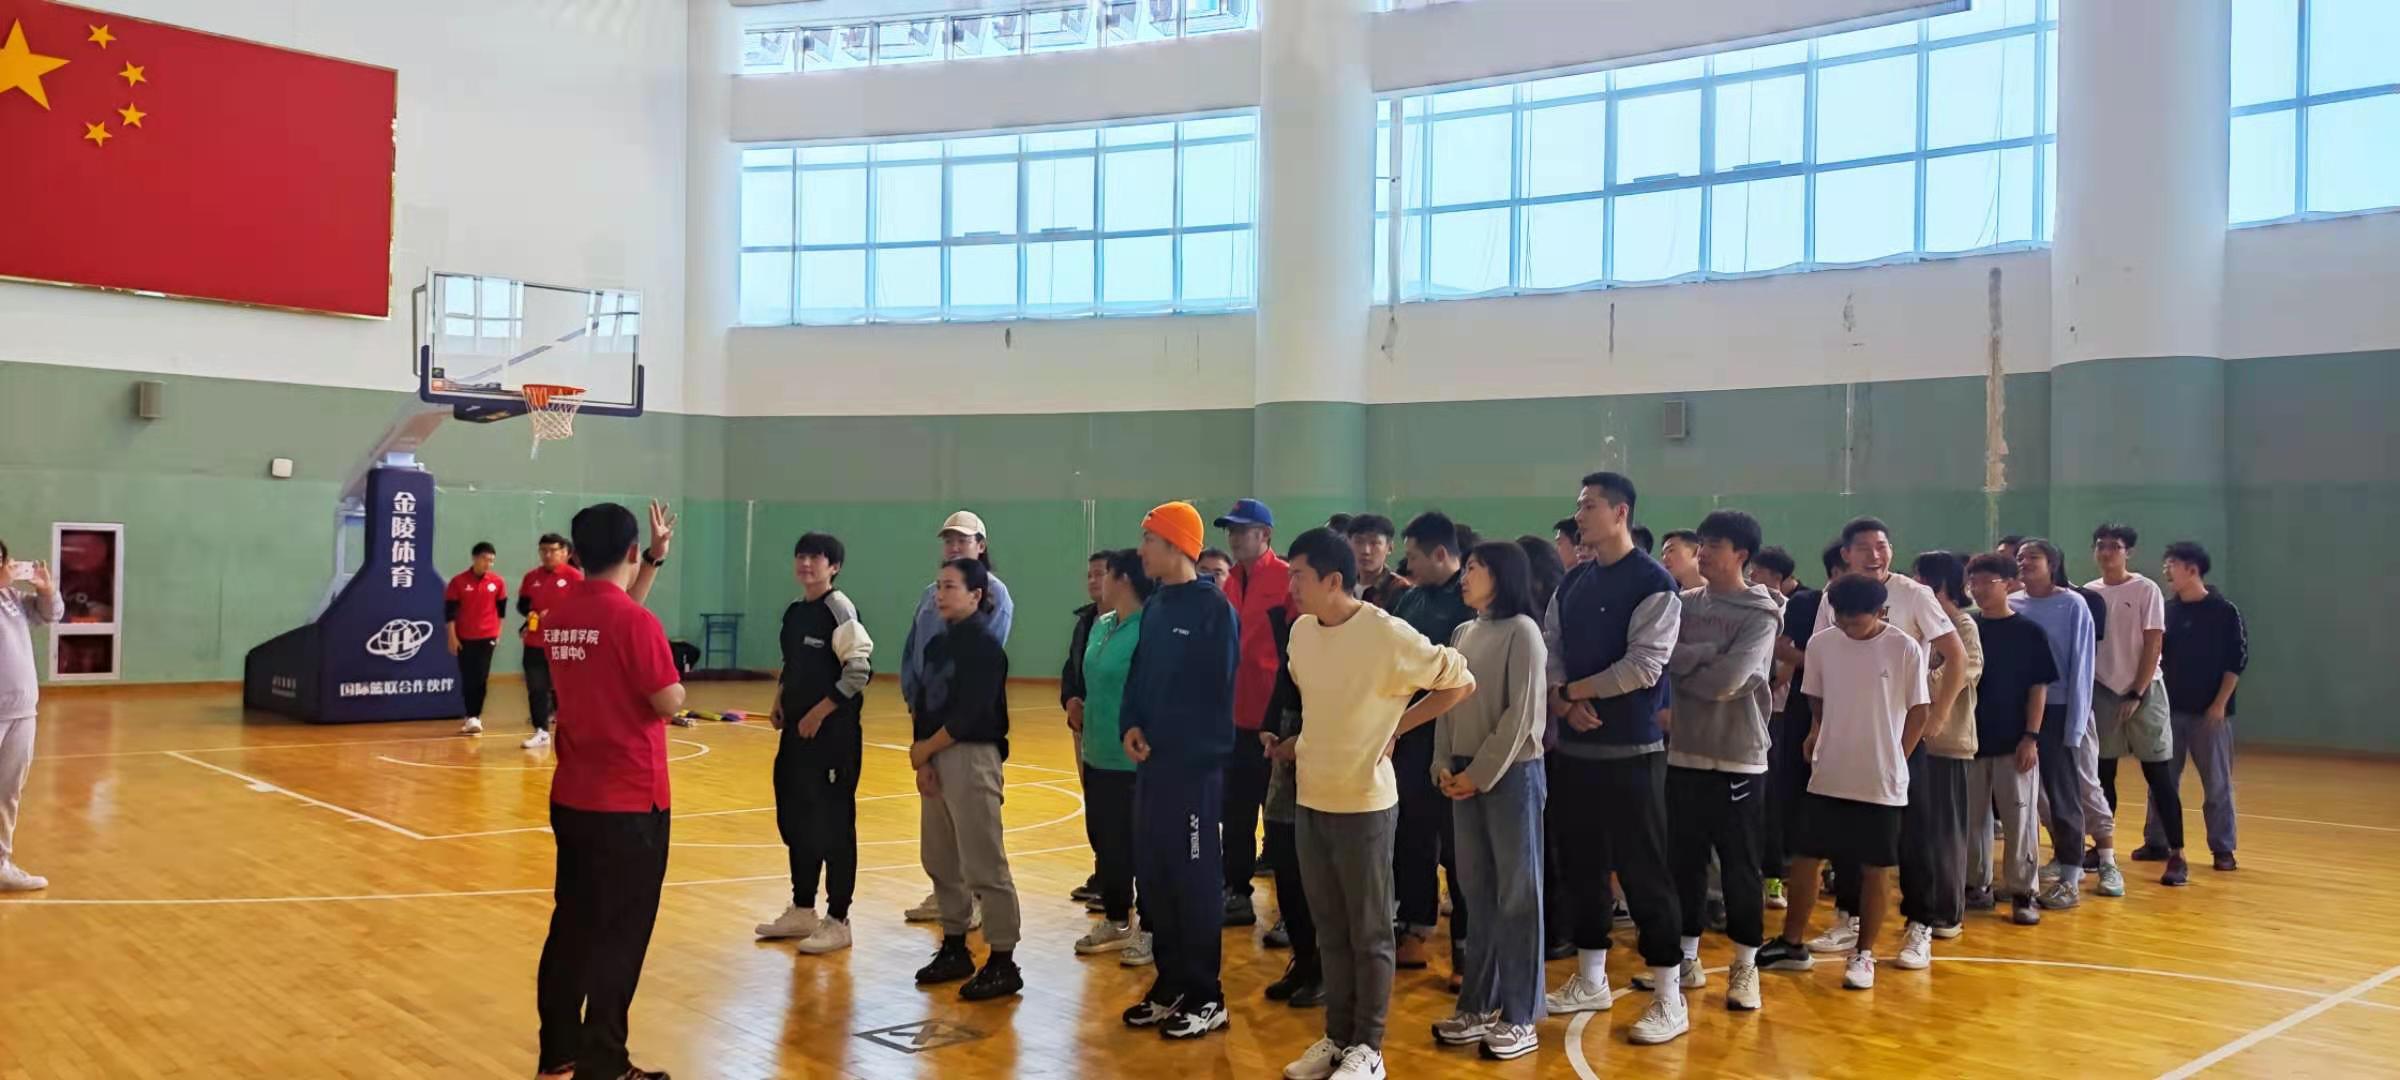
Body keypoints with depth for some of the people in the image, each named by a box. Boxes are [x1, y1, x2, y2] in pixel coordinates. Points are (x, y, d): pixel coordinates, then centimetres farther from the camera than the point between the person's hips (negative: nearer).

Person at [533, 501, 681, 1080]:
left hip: (571, 797, 7)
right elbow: (669, 703, -18)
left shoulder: (556, 609, 4)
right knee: (620, 935, 2)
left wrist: (656, 559, 20)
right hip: (630, 802, -7)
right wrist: (673, 683, 4)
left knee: (572, 923, 16)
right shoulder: (635, 621, -19)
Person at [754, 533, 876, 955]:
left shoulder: (840, 610, -13)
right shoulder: (794, 611, 12)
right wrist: (780, 703, 8)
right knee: (793, 820, 15)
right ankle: (802, 910, 29)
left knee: (833, 825, -3)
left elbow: (859, 670, -19)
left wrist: (818, 714, -17)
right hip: (797, 730, 9)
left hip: (833, 733, -9)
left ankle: (837, 921, 6)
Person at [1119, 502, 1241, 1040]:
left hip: (1195, 764, -8)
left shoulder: (1214, 608, -11)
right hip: (1152, 761, 8)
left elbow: (1217, 690, -15)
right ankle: (1171, 986, 24)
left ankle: (1206, 998, 10)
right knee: (1152, 876, 12)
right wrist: (1131, 726, -2)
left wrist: (1163, 739, -13)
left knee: (1195, 880, -1)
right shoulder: (1155, 607, 13)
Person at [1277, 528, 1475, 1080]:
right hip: (1312, 798, 6)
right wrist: (1305, 743, 7)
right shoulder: (1301, 631, 4)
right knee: (1330, 931, 15)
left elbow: (1460, 681, -9)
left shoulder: (1388, 634, -17)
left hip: (1365, 803, -6)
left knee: (1369, 933, 6)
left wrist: (1396, 727, -6)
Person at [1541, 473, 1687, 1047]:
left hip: (1631, 751, -7)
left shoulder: (1654, 583, -11)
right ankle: (1590, 979, 29)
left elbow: (1644, 666, -18)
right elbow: (1548, 649, 8)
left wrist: (1573, 690, -9)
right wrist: (1561, 699, -11)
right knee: (1581, 865, 15)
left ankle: (1669, 999, 8)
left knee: (1644, 872, -3)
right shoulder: (1572, 583, 12)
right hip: (1572, 747, 7)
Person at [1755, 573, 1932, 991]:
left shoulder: (1905, 649, -9)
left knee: (1874, 870, 5)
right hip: (1827, 777, 3)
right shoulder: (1820, 643, -2)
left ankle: (1864, 954, 17)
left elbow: (1919, 711, -1)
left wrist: (1892, 759, -1)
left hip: (1882, 783, -3)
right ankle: (1792, 944, 20)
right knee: (1804, 859, 7)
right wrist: (1817, 739, 6)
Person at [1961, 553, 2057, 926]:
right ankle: (1977, 886, 20)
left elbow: (2039, 689, -3)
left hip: (2014, 742, -3)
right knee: (1972, 817, 9)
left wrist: (2030, 737, -9)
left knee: (2018, 818, 1)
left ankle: (2022, 893, 9)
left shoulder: (2029, 632, -3)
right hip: (1971, 740, 3)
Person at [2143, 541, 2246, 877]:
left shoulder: (2224, 611, -7)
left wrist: (2220, 703, -12)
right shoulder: (2168, 610, 5)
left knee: (2216, 783, 3)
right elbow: (2155, 653, 10)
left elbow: (2238, 660, -7)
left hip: (2209, 711, -4)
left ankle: (2222, 849, 13)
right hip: (2171, 708, 4)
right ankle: (2158, 842, 17)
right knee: (2162, 779, 7)